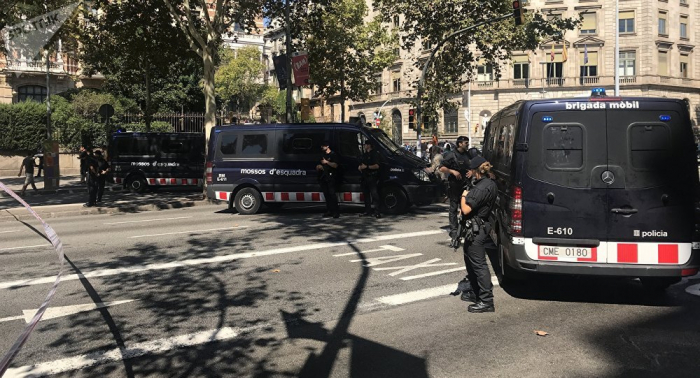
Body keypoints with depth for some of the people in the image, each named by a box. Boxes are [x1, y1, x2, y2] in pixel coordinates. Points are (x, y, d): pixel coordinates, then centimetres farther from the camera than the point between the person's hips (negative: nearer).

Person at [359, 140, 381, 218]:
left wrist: (366, 166, -19)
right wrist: (360, 167, 9)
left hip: (372, 177, -9)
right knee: (366, 194, 11)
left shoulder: (374, 154, -6)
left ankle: (377, 212, -14)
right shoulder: (364, 154, 21)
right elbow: (361, 164, 32)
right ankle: (368, 211, 17)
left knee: (374, 194, -12)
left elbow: (376, 166, -15)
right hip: (365, 177, 9)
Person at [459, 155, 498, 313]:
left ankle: (486, 301, -3)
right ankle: (475, 292, 34)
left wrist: (464, 196, -7)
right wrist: (468, 194, 8)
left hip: (476, 230, -11)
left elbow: (466, 210, -23)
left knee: (479, 264, -6)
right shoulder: (491, 184, 9)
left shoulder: (481, 188, -23)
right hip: (481, 227, 11)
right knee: (471, 260, 22)